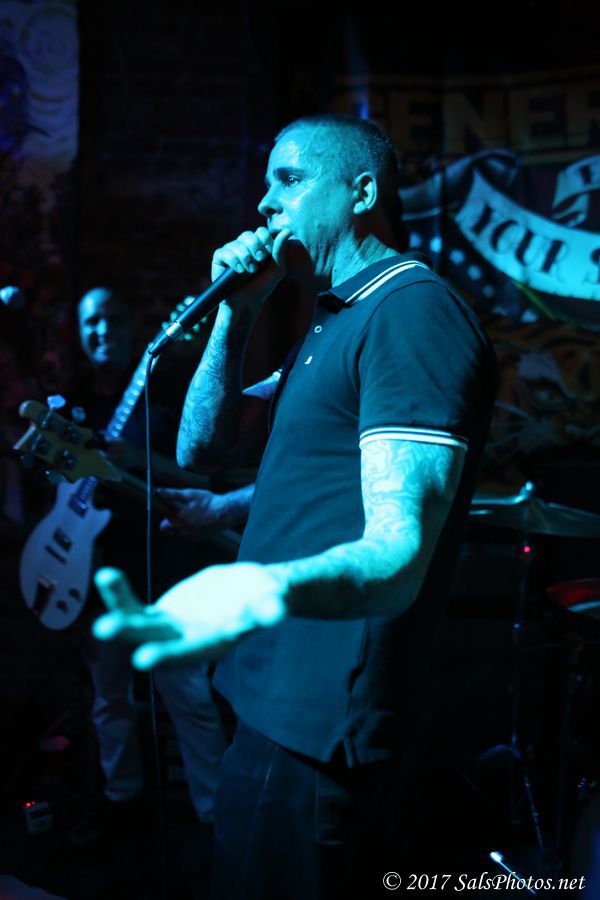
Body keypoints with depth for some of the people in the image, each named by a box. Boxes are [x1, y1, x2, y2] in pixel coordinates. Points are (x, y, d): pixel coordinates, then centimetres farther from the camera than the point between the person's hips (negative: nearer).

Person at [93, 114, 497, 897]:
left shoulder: (414, 311, -16)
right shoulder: (336, 321, 16)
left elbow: (400, 550, -28)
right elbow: (201, 446, 14)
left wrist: (269, 587, -48)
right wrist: (236, 311, 2)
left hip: (315, 729, -10)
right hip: (278, 704, 10)